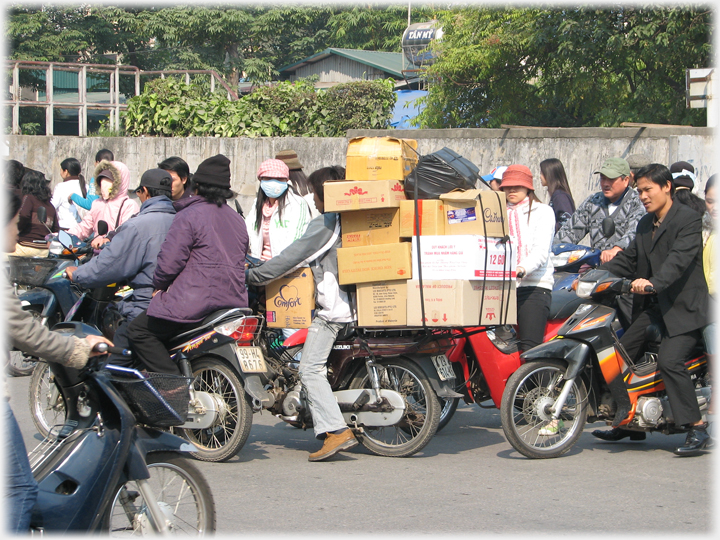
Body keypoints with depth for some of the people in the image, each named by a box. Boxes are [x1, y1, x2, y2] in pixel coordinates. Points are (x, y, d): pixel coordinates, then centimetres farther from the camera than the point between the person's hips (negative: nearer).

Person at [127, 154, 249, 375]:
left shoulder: (189, 216, -8)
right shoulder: (237, 219, 16)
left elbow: (170, 261, -14)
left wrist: (159, 285, 4)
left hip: (195, 302, -9)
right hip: (234, 299, 9)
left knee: (138, 331, 1)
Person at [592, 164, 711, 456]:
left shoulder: (688, 219, -10)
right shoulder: (645, 224, 18)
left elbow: (680, 258, -25)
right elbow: (628, 260, 20)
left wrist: (653, 282, -41)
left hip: (683, 308, -9)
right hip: (651, 308, 9)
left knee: (669, 361, -24)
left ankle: (697, 429, -16)